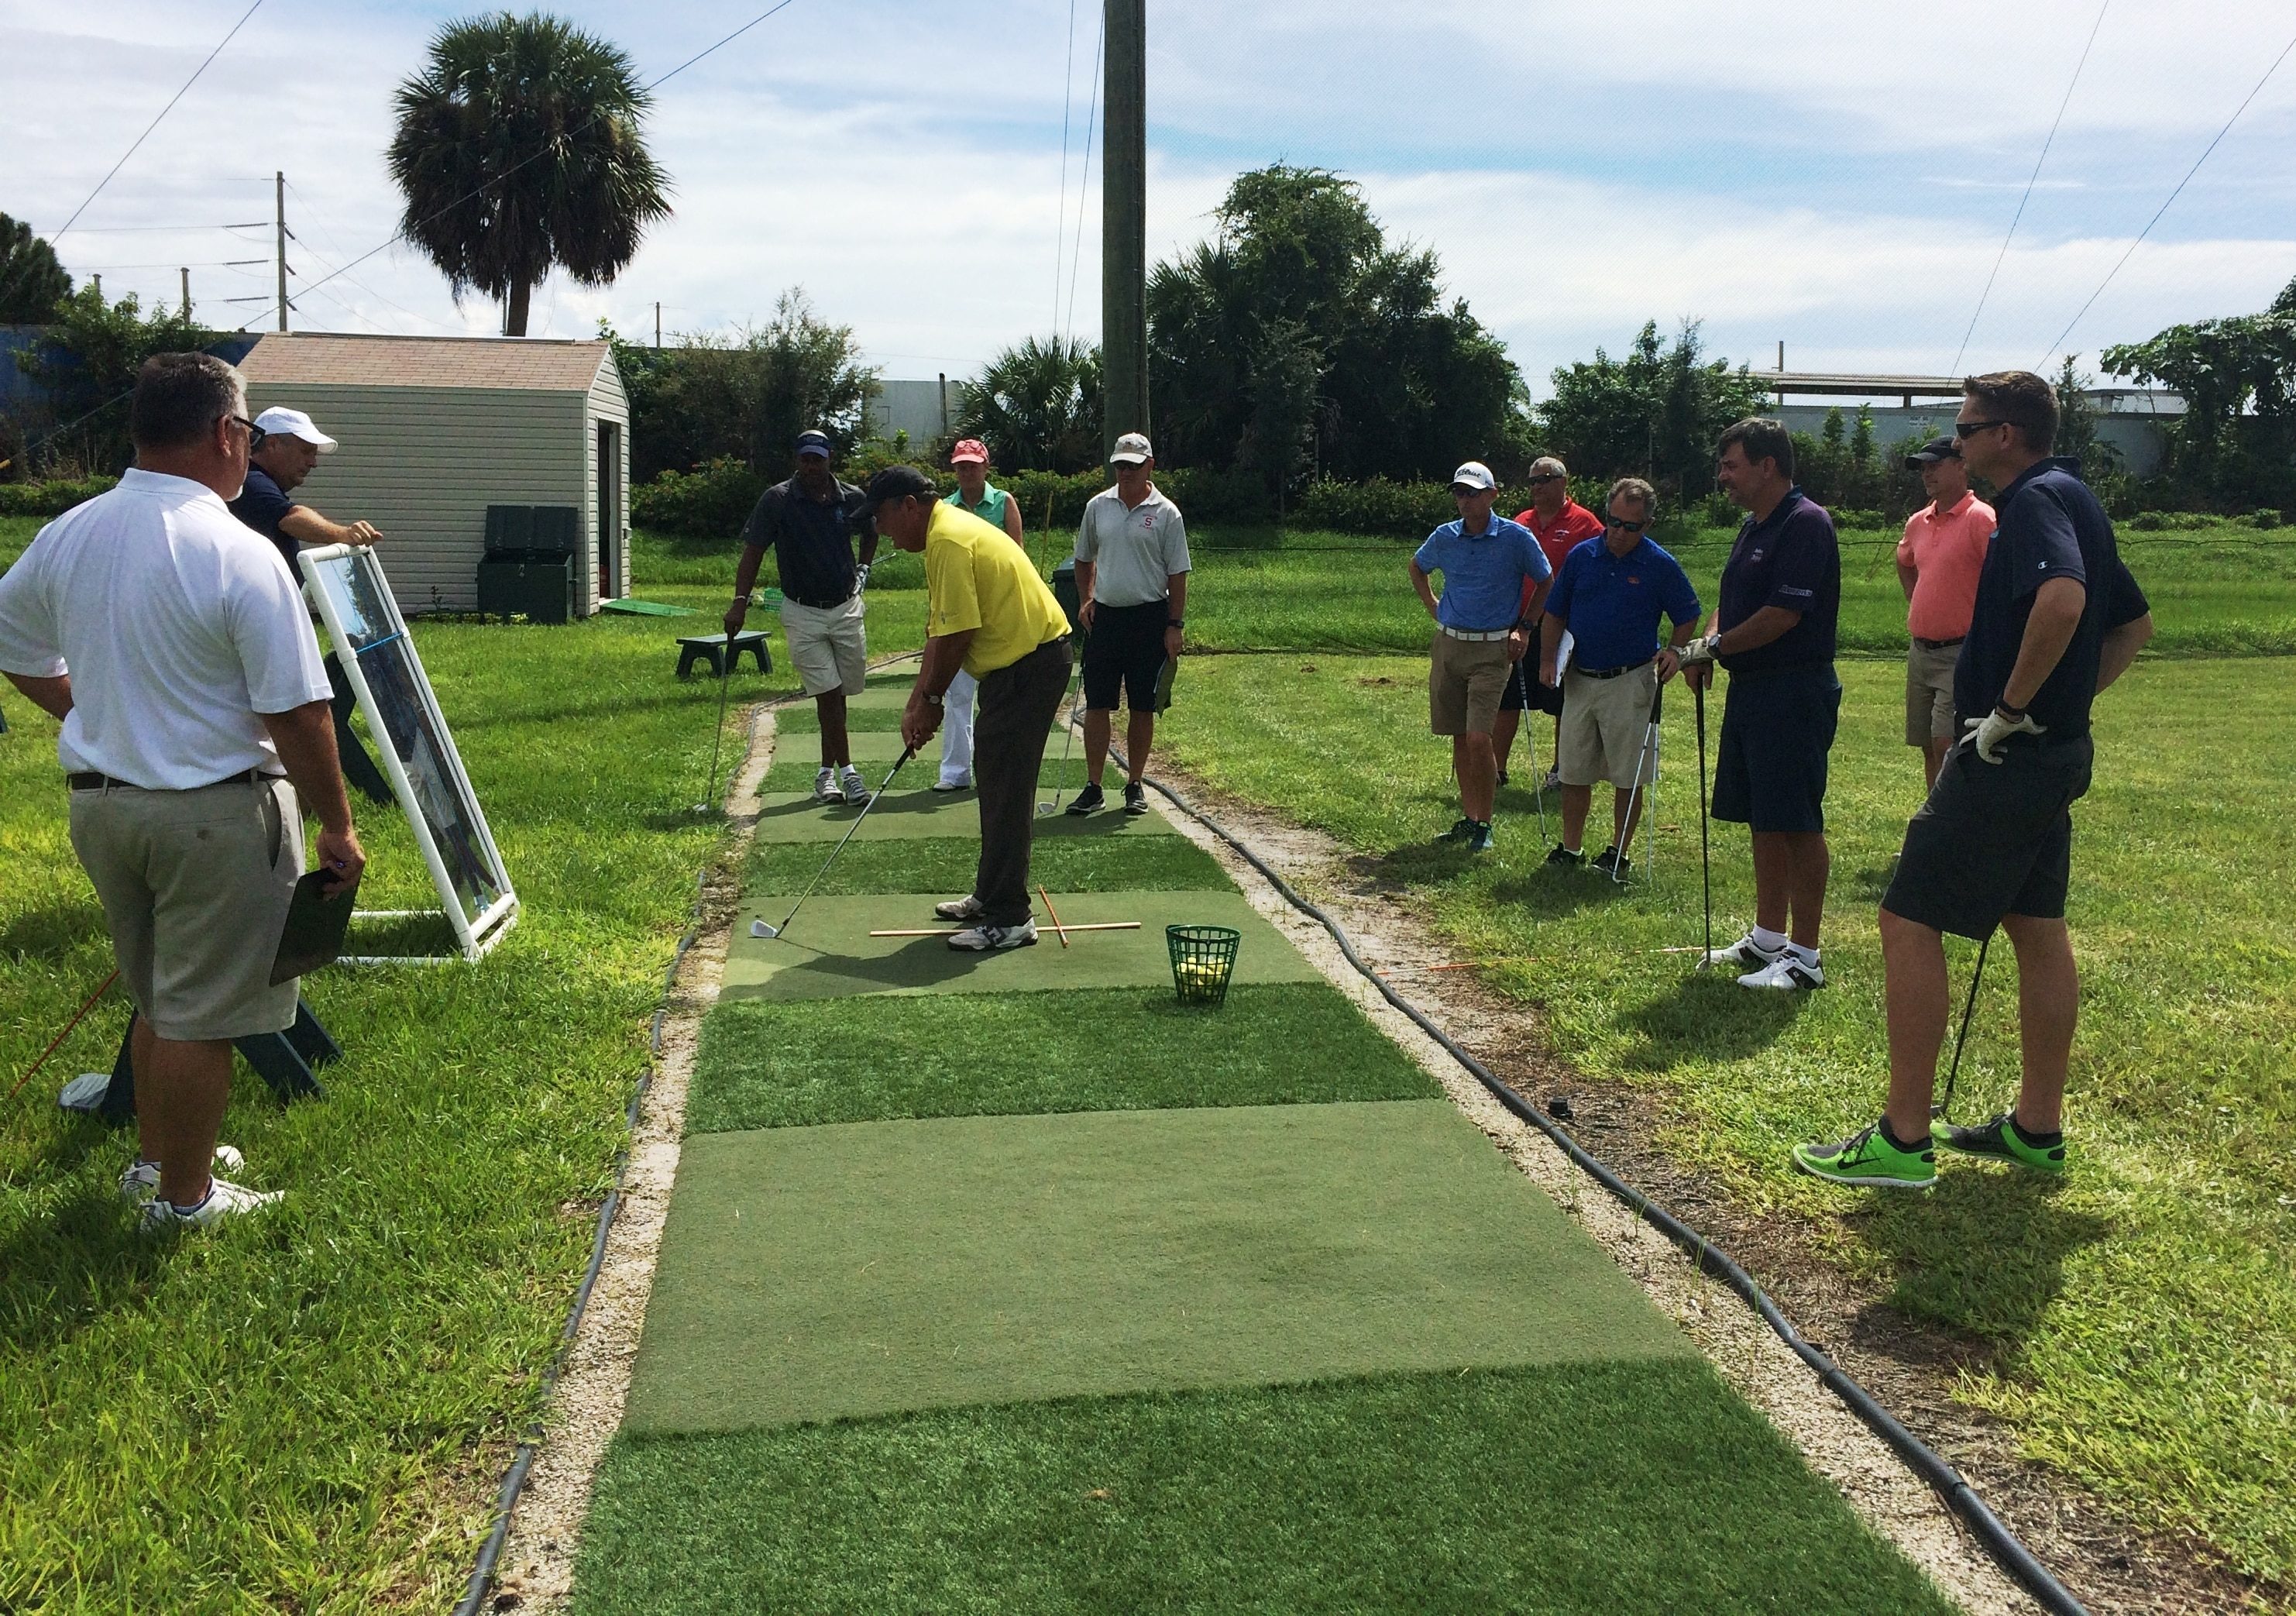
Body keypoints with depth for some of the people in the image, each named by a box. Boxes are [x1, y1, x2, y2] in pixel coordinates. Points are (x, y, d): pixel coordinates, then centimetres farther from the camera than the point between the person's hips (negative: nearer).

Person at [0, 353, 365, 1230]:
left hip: (98, 801, 7)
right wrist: (337, 828, -9)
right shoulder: (240, 556, -20)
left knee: (158, 998, 24)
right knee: (200, 1016, 7)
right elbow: (297, 714, -19)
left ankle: (154, 1157, 39)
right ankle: (183, 1197, 19)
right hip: (214, 812, -7)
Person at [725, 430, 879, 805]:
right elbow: (753, 551, -7)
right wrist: (740, 601, -15)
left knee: (840, 694, 8)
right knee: (828, 693, -9)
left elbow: (870, 535, 22)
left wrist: (863, 569, 9)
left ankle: (827, 772, 21)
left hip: (846, 607, 3)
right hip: (801, 612, -3)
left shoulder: (853, 499, 0)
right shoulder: (776, 500, -8)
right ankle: (846, 771, -3)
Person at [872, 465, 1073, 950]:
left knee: (1007, 788, -8)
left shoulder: (949, 541, -19)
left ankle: (1010, 918, -4)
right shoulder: (948, 532, 15)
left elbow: (957, 635, -21)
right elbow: (940, 633, 15)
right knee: (995, 779, 17)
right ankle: (991, 895, 29)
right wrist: (918, 701, 11)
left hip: (1031, 663, -11)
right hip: (1015, 661, 11)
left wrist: (931, 700, -8)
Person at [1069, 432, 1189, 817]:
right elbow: (1084, 558, 19)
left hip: (1149, 618, -2)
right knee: (1097, 704, 1)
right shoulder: (1098, 506, 6)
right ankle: (1093, 786, 7)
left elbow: (1177, 574, -2)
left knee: (1143, 708, 5)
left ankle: (1135, 785, 16)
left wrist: (1175, 625, -6)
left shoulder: (1166, 513, -3)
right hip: (1104, 616, 2)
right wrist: (1085, 600, 6)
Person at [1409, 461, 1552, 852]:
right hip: (1448, 644, 4)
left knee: (1478, 737, -13)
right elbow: (1417, 567, 25)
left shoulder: (1517, 537, -6)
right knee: (1459, 738, 8)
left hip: (1493, 648, -4)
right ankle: (1468, 817, 19)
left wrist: (1524, 628, 3)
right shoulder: (1444, 537, 4)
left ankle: (1485, 824, -2)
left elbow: (1546, 582, 7)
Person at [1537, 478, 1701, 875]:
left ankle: (1618, 853, 13)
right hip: (1579, 679, 3)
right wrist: (1547, 660, -1)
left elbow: (1687, 616, 6)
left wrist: (1674, 650, -12)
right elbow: (1555, 614, 10)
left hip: (1630, 682, -3)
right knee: (1573, 774, 8)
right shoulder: (1581, 556, 3)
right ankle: (1569, 849, 19)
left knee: (1629, 776, 2)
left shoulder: (1661, 566, -4)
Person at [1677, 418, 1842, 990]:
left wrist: (1716, 646, -10)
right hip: (1751, 689, 10)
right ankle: (1768, 938, 24)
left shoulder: (1805, 524, -15)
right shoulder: (1753, 527, 16)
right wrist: (1707, 646, 1)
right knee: (1763, 820, 14)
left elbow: (1783, 614, -21)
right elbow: (1731, 600, 20)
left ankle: (1804, 957, 2)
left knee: (1796, 824, -5)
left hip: (1794, 693, -10)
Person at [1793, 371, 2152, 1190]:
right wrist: (2069, 697, 16)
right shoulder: (2077, 499, 15)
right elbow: (2133, 622, 24)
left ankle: (1903, 1140, -4)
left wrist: (2011, 707, -25)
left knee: (1908, 920, -7)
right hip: (2057, 753, 11)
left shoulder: (2037, 501, -16)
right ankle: (2038, 1127, 23)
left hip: (2006, 754, -11)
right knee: (2038, 928, 14)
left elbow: (2062, 600, -35)